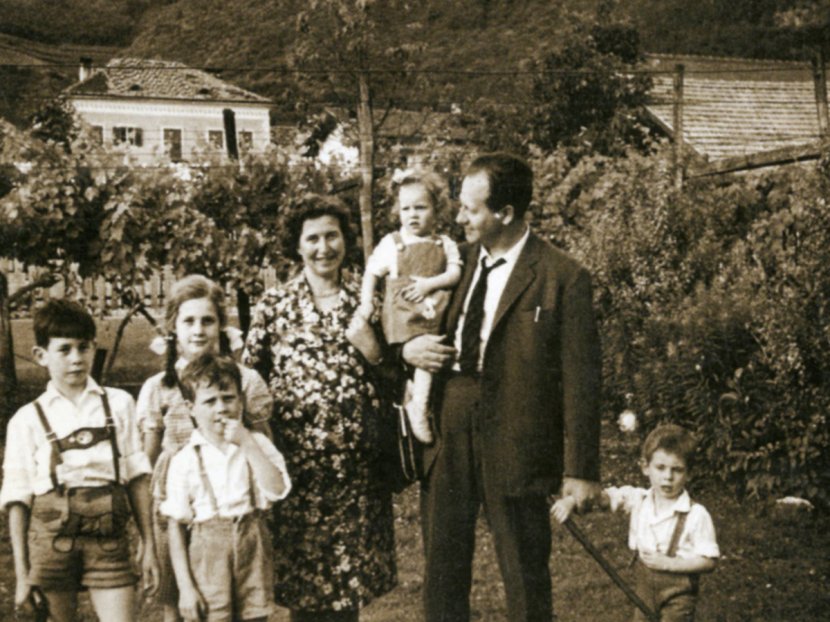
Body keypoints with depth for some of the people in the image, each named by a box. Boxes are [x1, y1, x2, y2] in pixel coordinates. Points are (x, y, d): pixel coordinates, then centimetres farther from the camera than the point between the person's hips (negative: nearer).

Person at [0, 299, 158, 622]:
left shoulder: (118, 404, 7)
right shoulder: (27, 420, 3)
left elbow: (136, 475, 9)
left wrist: (148, 545, 7)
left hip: (108, 539, 1)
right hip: (52, 540, -1)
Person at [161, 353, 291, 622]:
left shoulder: (256, 445, 4)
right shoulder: (185, 460, -2)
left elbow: (277, 489, -14)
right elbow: (176, 526, -1)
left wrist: (247, 443, -15)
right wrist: (185, 585, -6)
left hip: (252, 549, 2)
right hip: (208, 552, -2)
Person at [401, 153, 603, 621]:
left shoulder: (563, 278, -9)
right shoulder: (459, 261, 8)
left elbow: (579, 379, -9)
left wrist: (580, 469, -9)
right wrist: (407, 348, -3)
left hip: (515, 446, -5)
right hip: (447, 437, 5)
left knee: (526, 578, 9)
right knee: (443, 571, 14)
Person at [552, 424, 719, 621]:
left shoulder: (696, 515, -19)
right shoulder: (638, 499, -4)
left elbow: (709, 561, -18)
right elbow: (602, 496, -3)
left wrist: (669, 563, -24)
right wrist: (570, 500, -20)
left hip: (678, 591, -5)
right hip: (646, 583, 5)